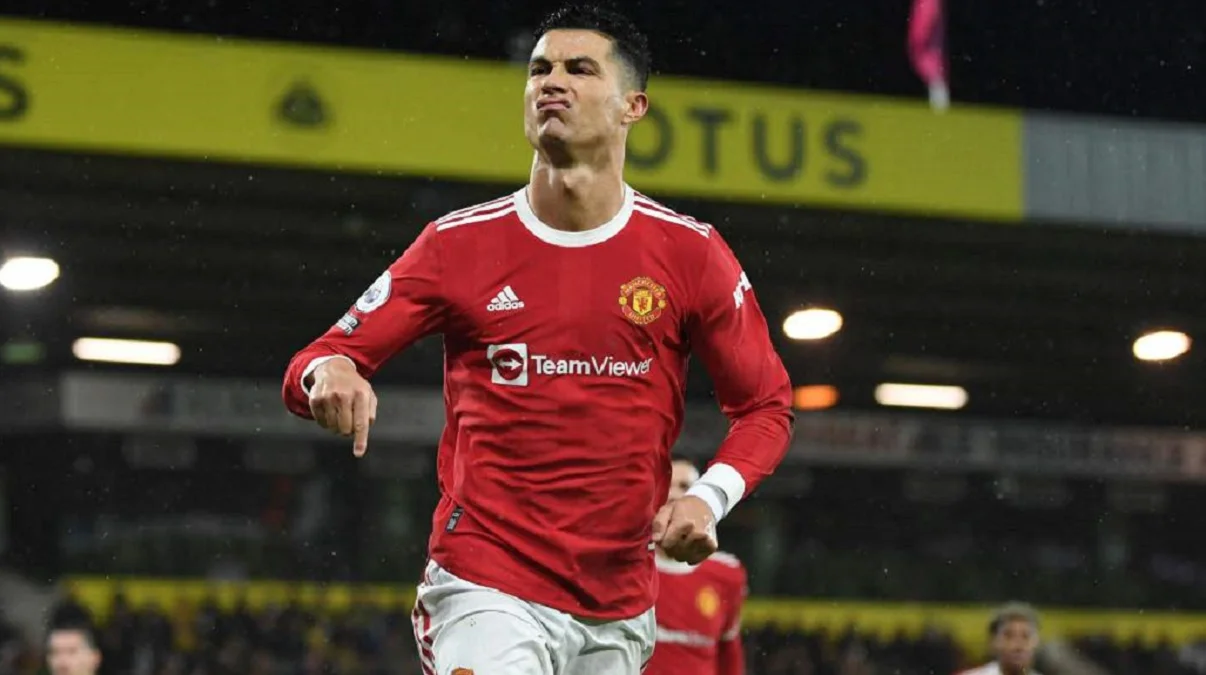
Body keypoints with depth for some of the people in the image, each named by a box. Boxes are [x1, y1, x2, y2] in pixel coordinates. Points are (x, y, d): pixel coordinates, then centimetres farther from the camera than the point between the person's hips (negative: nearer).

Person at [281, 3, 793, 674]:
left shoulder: (690, 253, 2)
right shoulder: (459, 243, 1)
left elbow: (766, 406, 9)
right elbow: (312, 366, 2)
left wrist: (710, 498, -9)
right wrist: (328, 374, -23)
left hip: (620, 611, 2)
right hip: (485, 589, -2)